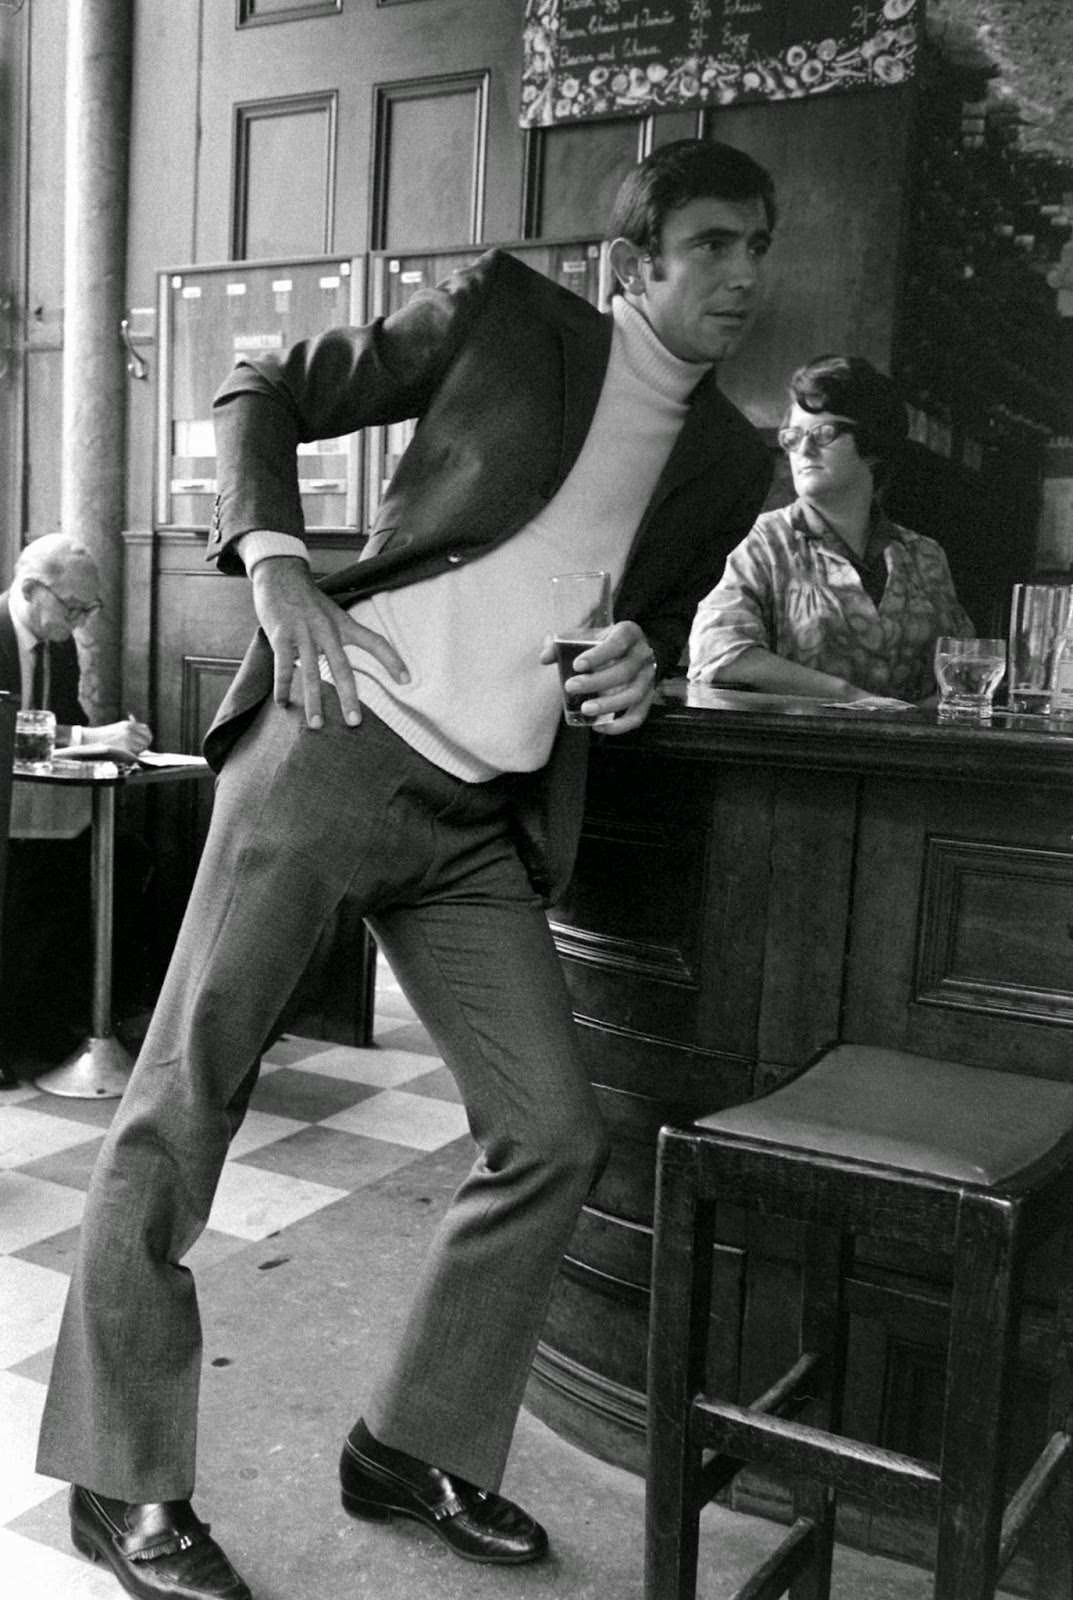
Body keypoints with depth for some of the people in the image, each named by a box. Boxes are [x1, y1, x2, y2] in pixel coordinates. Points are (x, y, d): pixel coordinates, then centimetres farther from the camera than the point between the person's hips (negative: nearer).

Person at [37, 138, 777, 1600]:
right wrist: (276, 561, -10)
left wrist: (639, 668, 4)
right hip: (333, 748, -4)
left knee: (555, 1139, 1)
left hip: (485, 825, 5)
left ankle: (414, 1450, 21)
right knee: (181, 1104, -4)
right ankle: (123, 1482, 13)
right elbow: (262, 393, 7)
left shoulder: (729, 462, 15)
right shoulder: (504, 315, 3)